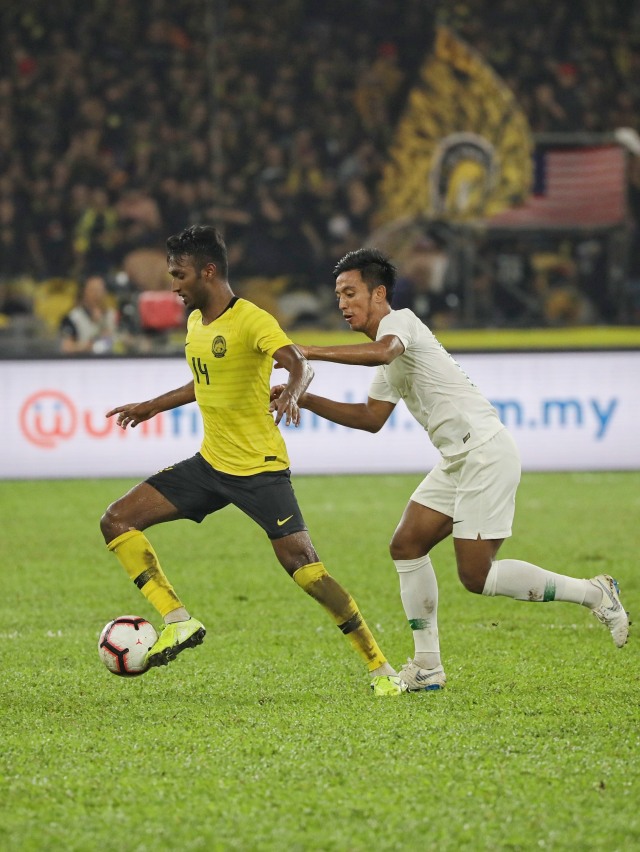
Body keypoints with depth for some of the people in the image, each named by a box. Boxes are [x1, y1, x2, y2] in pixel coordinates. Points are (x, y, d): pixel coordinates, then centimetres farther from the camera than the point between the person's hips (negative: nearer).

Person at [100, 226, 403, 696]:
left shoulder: (252, 320, -15)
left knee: (303, 566, -15)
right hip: (210, 463, 8)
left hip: (260, 467, -8)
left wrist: (291, 393, -52)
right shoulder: (196, 321, 11)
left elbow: (300, 364, -31)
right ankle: (179, 621, -2)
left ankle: (381, 668, -4)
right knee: (117, 520, -3)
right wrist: (152, 407, 36)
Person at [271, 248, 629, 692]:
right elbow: (372, 417, 26)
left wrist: (309, 352, -36)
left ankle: (593, 593, 3)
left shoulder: (399, 320, -11)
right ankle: (427, 667, 7)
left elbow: (382, 352, -35)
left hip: (487, 451, -10)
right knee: (407, 545, 4)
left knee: (476, 576, -10)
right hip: (459, 460, 10)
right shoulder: (389, 357, 20)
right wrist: (306, 399, 18)